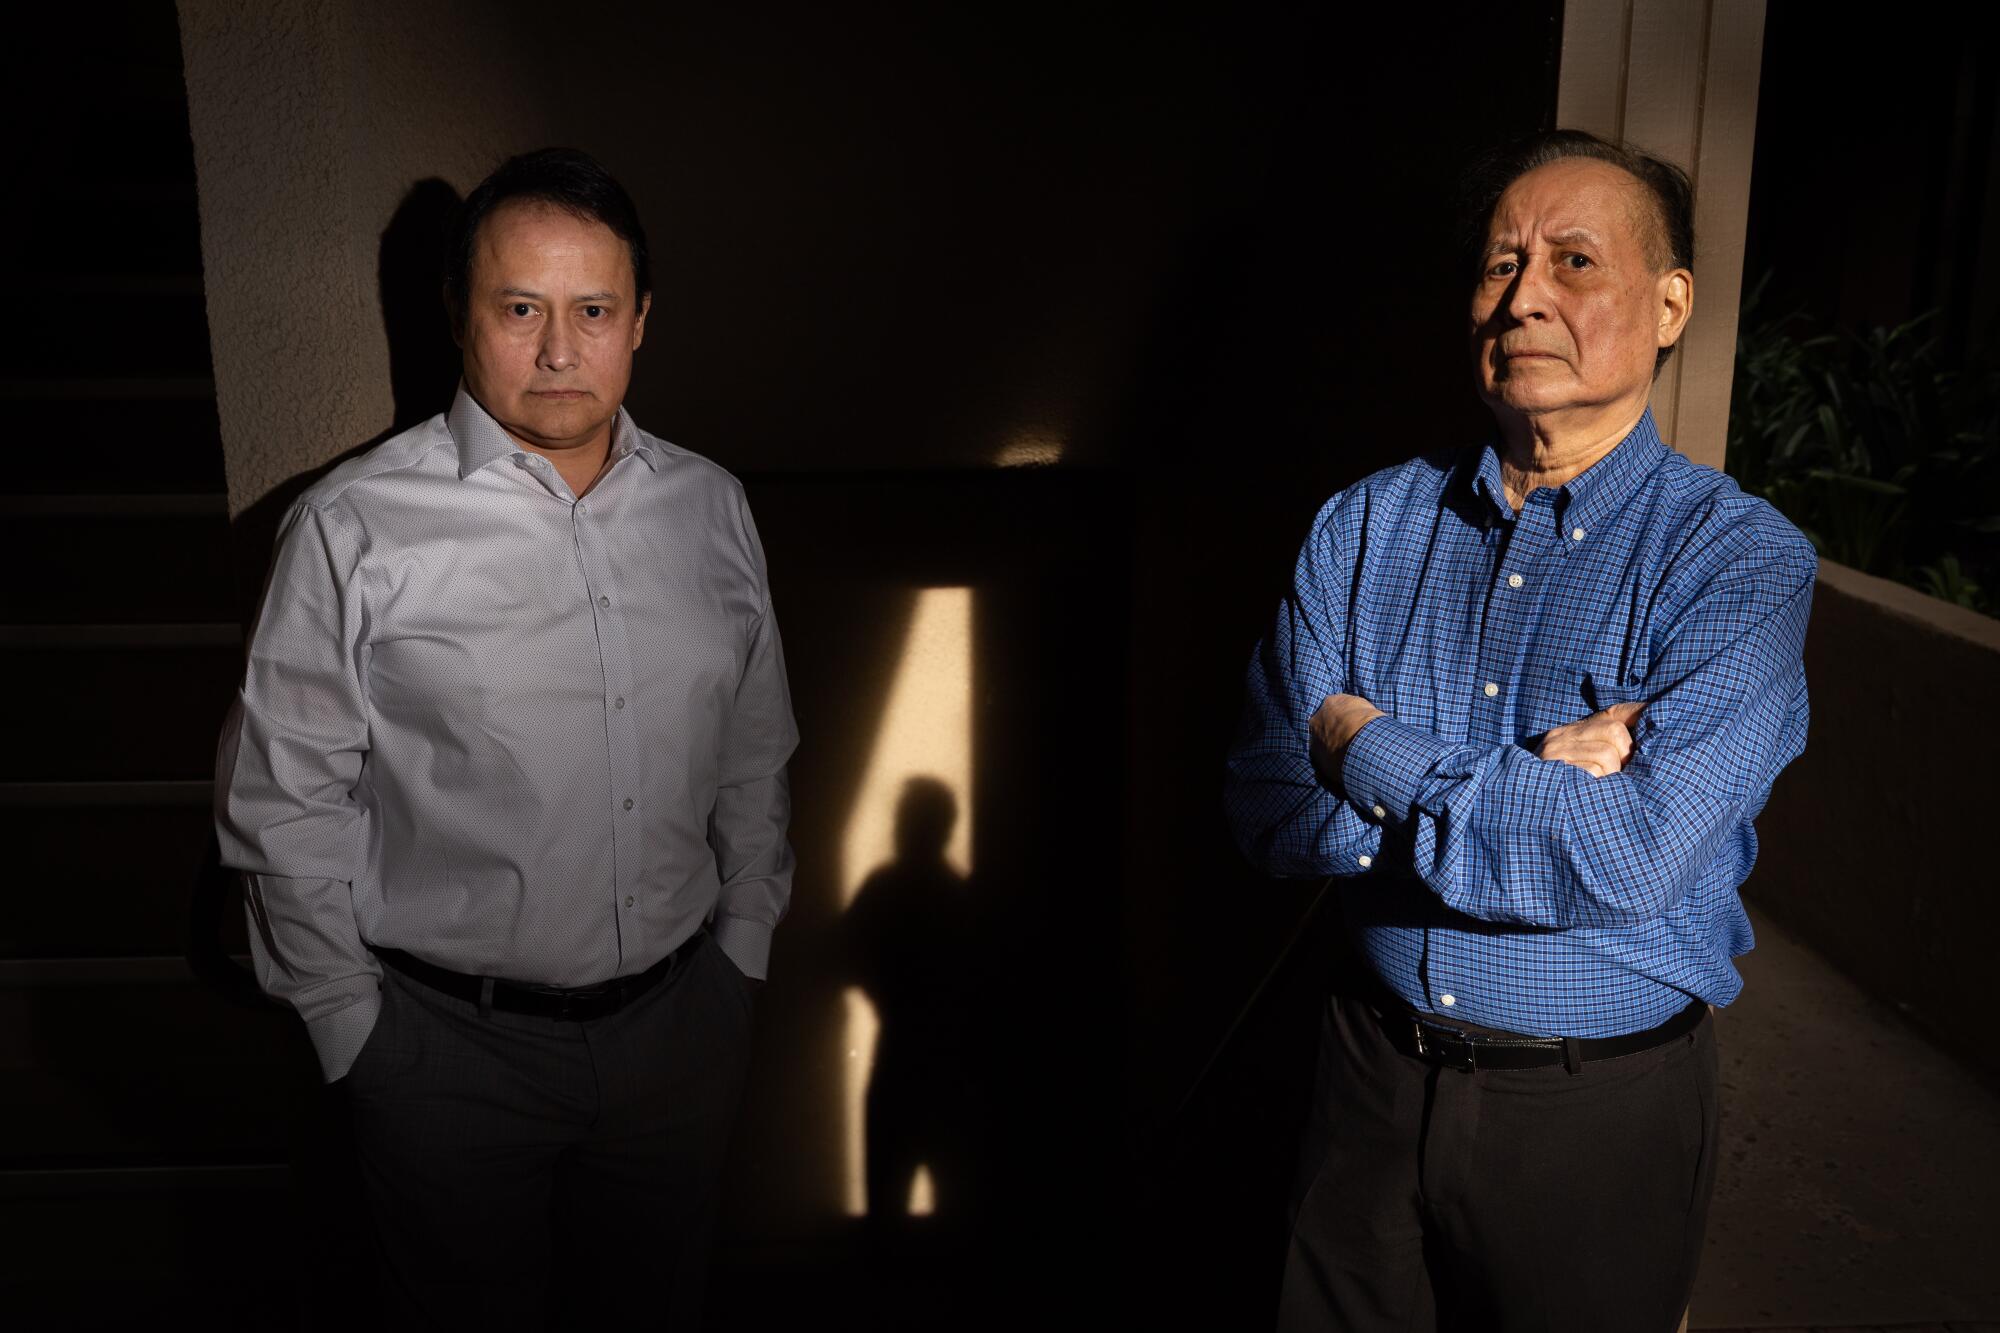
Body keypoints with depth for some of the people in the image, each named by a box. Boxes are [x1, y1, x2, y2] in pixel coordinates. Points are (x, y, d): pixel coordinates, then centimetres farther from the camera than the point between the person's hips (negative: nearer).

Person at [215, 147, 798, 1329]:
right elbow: (283, 801, -7)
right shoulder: (355, 530, -13)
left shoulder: (712, 507, -1)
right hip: (451, 1049, -3)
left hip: (684, 1024, 4)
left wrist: (744, 955, 8)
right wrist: (357, 1032, -3)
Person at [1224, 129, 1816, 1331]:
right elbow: (1271, 808, -11)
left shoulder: (1741, 560, -13)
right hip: (1375, 1075, 3)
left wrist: (1369, 747, -19)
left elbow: (1631, 859, -26)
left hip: (1603, 1115, -2)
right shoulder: (1369, 527, -3)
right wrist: (1525, 781, -22)